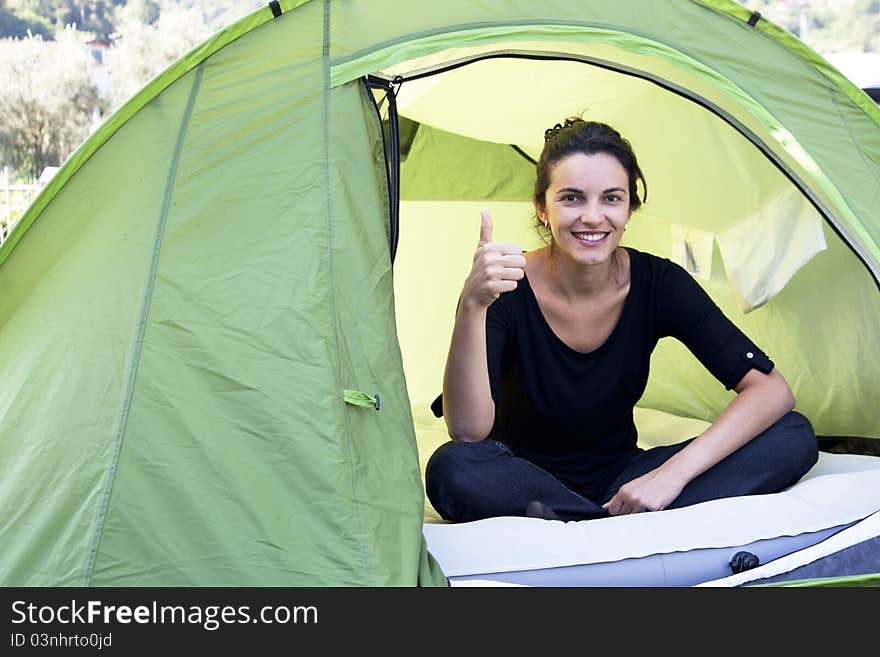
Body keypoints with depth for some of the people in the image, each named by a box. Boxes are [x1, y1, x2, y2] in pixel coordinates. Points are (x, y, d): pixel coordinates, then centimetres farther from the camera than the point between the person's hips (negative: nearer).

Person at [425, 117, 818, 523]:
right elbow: (468, 431, -31)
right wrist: (471, 304, -44)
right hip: (525, 485, -2)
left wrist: (674, 472, -28)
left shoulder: (658, 284, -10)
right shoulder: (507, 290, -18)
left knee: (794, 437, -16)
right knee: (450, 468, -37)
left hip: (620, 481, 3)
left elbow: (771, 390, -15)